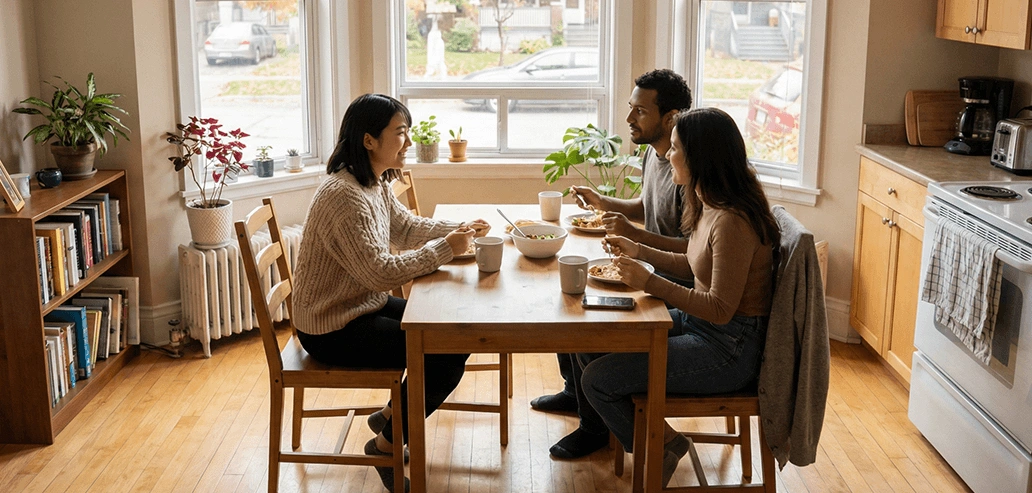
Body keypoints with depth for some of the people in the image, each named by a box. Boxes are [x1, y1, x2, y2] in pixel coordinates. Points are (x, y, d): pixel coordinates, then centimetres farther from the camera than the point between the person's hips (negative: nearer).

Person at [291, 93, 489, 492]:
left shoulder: (375, 184, 4)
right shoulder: (344, 196, -27)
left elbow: (407, 227, 16)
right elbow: (381, 272, -31)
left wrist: (459, 229, 0)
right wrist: (445, 249, -23)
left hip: (366, 307, 10)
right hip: (333, 329, -10)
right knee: (447, 354, -14)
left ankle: (391, 415, 21)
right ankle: (387, 443, 5)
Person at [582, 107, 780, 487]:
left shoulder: (733, 221, -26)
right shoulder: (711, 205, 5)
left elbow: (720, 309, -26)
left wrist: (649, 282, -27)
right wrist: (640, 252, 12)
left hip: (727, 349, -10)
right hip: (695, 322, 10)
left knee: (597, 379, -14)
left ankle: (660, 446, 12)